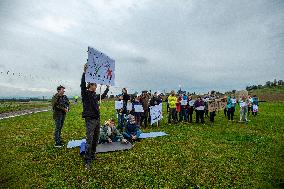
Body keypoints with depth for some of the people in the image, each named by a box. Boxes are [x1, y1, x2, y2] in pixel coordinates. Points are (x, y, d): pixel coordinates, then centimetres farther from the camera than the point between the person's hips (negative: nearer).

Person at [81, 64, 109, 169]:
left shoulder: (95, 95, 14)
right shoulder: (85, 93, -6)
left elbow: (102, 97, 33)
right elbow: (82, 85, -24)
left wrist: (107, 88, 39)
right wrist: (84, 72, -33)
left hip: (97, 119, 8)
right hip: (90, 120, -8)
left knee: (96, 139, 15)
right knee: (89, 140, -6)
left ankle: (93, 156, 29)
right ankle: (87, 161, 4)